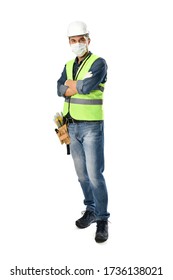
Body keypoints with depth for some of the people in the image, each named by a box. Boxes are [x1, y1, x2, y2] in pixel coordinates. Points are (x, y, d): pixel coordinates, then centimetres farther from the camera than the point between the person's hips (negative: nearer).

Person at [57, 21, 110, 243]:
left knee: (95, 174, -8)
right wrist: (79, 86, -16)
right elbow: (60, 89, -1)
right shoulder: (68, 65, 13)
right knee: (81, 173, 11)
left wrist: (71, 84, -6)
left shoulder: (99, 63, -7)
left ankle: (102, 220, 1)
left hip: (91, 126, -6)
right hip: (72, 126, 6)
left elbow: (87, 86, -23)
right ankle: (91, 210, 25)